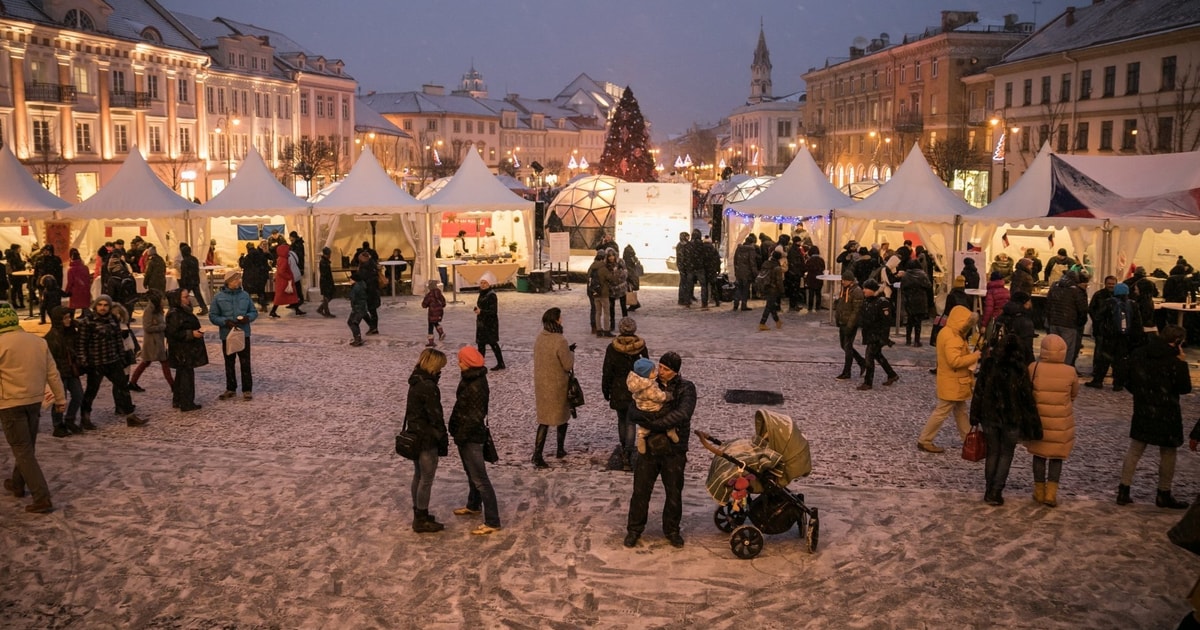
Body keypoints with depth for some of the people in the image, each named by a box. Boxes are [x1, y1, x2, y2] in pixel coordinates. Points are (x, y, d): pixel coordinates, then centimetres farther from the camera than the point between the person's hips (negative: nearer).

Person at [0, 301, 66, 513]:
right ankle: (18, 485, 40)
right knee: (27, 446, 22)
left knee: (23, 451, -2)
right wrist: (60, 399, 12)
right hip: (35, 400, 6)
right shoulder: (38, 341, 2)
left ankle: (42, 498, -8)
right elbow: (52, 373, 6)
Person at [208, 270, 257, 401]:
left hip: (244, 334, 0)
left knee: (245, 363, 1)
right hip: (227, 335, 0)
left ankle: (247, 389, 9)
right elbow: (213, 316, -2)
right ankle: (231, 389, 24)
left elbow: (254, 312, 9)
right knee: (229, 363, 12)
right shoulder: (219, 297, -4)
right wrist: (225, 322, -18)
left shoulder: (245, 295, 2)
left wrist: (248, 317, -12)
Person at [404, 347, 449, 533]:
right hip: (427, 439, -9)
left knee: (418, 476, 18)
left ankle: (418, 514, 30)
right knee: (427, 479, 2)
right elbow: (435, 417, -20)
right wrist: (444, 441, -11)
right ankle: (422, 520, 10)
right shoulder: (428, 387, -23)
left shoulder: (415, 382, 6)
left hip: (415, 436, 9)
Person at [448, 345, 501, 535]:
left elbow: (476, 416, -25)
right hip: (467, 434, 10)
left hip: (471, 436, -10)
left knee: (480, 479, -7)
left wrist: (461, 435, -19)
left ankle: (492, 522, -4)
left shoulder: (476, 386, -25)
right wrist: (458, 432, 17)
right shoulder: (470, 379, 6)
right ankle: (474, 505, 47)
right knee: (471, 473, 27)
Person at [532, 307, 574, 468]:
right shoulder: (560, 341, -24)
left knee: (544, 419, 12)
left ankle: (537, 454, 3)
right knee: (562, 416, 17)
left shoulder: (540, 338, -1)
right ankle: (560, 450, 28)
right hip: (557, 387, -6)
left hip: (541, 385, 6)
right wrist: (571, 353, 0)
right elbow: (568, 365, -17)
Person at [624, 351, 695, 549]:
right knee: (641, 490, 5)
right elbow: (633, 412, -8)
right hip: (649, 447, 1)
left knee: (674, 493, 10)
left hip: (674, 450, -1)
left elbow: (682, 414, -23)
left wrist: (656, 423, -25)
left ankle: (672, 530, 29)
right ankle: (634, 529, 21)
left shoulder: (686, 388, -7)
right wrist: (648, 416, -28)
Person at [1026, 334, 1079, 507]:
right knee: (1057, 457, 11)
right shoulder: (1069, 372, -11)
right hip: (1061, 422, 0)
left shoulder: (1034, 368, -14)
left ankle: (1039, 491, 20)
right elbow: (1074, 394, 5)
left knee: (1039, 455, 14)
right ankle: (1051, 493, 6)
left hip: (1038, 419, 0)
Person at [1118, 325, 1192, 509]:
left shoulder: (1138, 354, -1)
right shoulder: (1174, 361, -19)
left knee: (1134, 450, 12)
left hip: (1142, 411, 5)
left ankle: (1123, 491, 11)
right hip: (1166, 415, -4)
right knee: (1168, 454, 12)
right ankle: (1164, 495, 22)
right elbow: (1185, 388, -7)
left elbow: (1130, 383, 6)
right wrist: (1183, 363, -5)